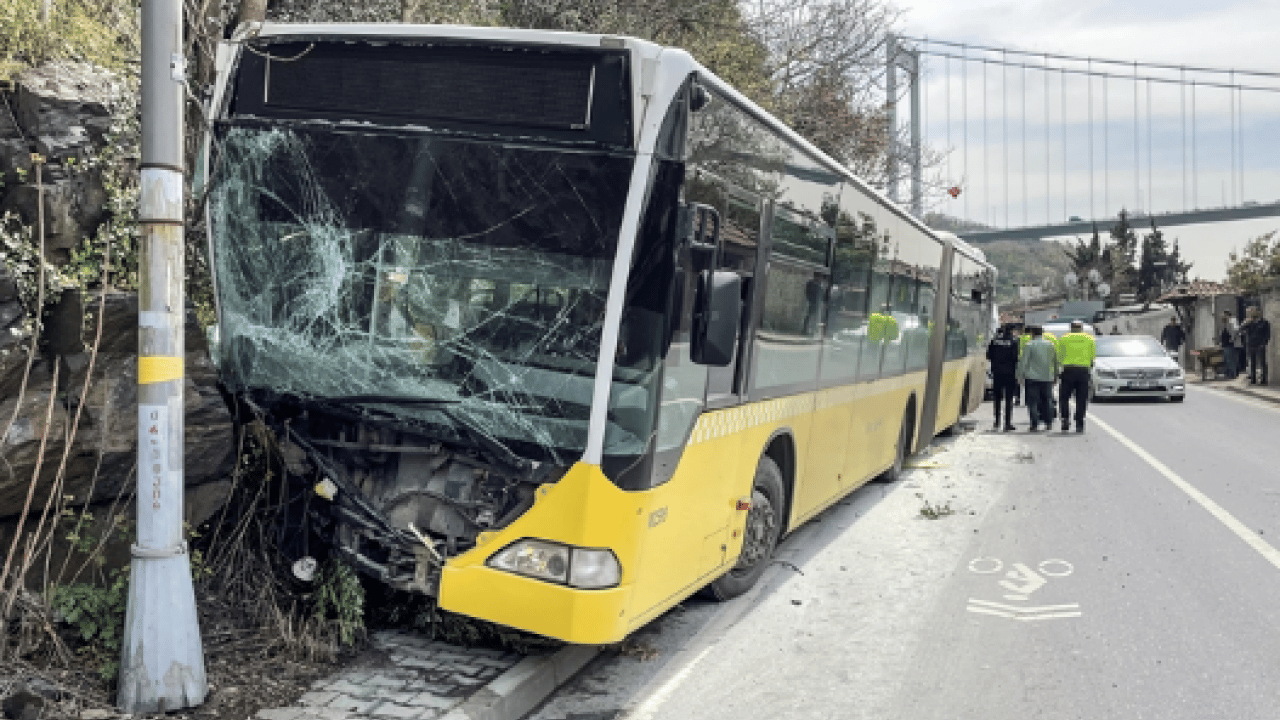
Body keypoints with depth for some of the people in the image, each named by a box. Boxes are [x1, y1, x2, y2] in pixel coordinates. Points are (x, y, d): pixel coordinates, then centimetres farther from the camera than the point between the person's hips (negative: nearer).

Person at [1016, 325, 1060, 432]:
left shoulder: (1029, 345, -3)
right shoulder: (1050, 345, 10)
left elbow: (1023, 362, -6)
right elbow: (1055, 361, 15)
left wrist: (1021, 375, -1)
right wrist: (1055, 375, 23)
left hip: (1032, 378, -4)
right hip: (1047, 378, 4)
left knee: (1033, 402, -3)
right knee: (1046, 401, 14)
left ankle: (1035, 425, -9)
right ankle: (1048, 422, 12)